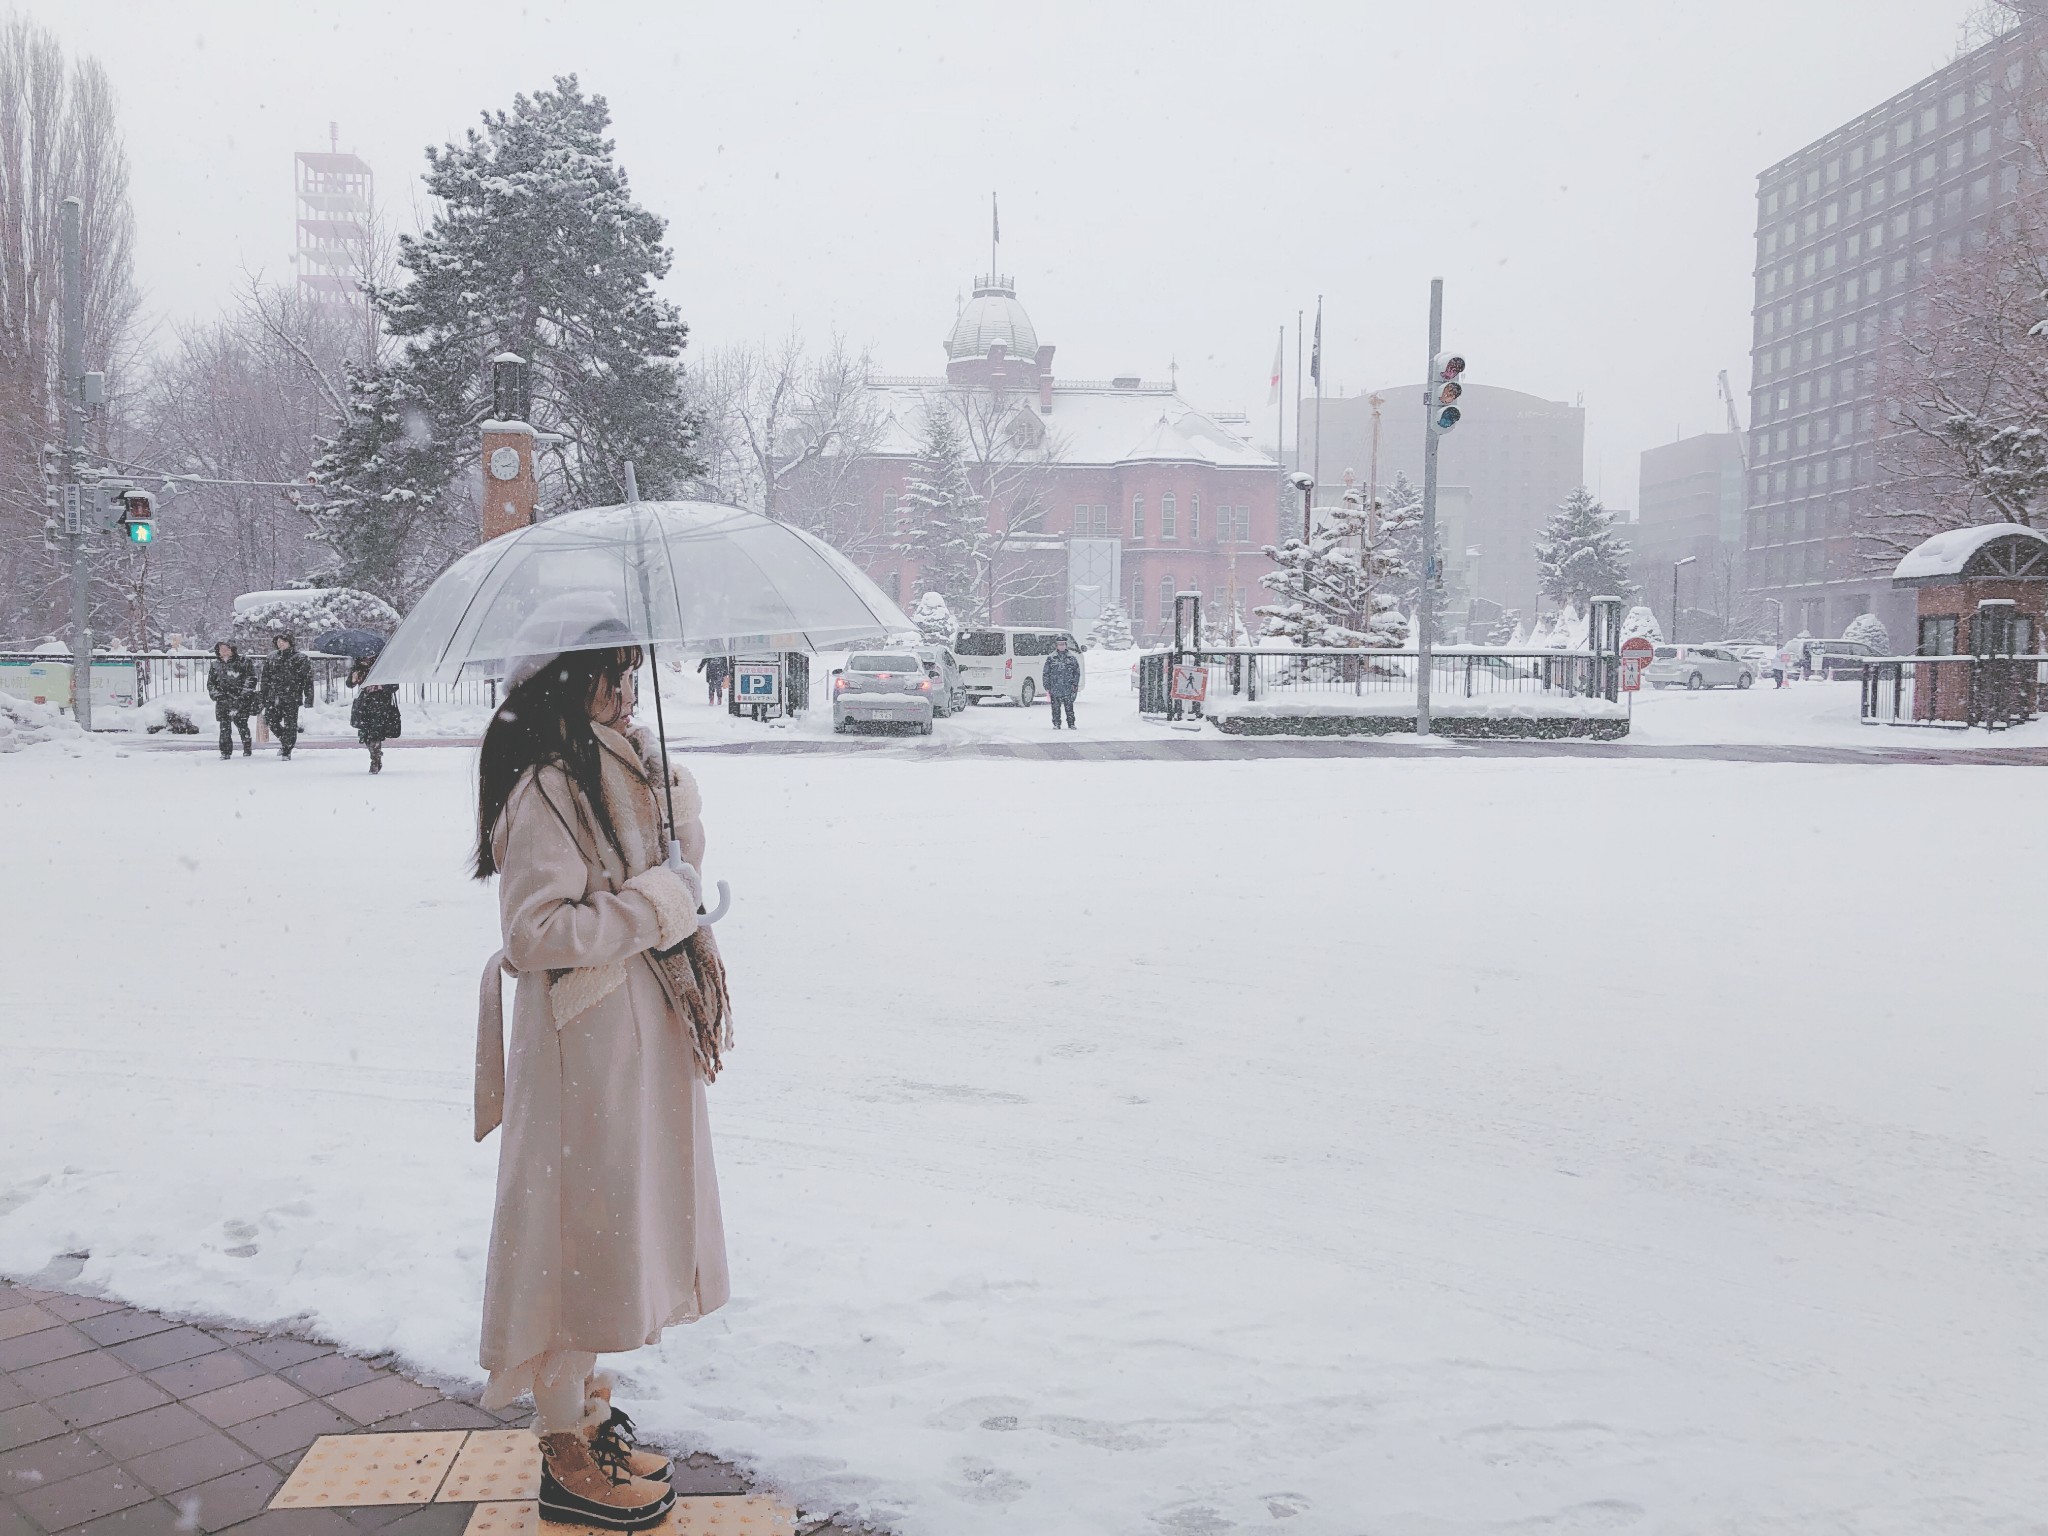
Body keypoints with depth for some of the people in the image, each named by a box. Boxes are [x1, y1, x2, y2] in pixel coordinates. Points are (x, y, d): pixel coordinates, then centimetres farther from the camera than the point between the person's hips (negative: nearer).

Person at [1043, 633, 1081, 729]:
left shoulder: (1072, 658, 8)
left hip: (1068, 689, 0)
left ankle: (1071, 724, 7)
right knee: (1056, 708, 3)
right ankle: (1056, 724, 12)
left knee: (1069, 707, 0)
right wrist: (1047, 688, 0)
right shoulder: (1051, 658, 5)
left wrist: (1075, 685, 2)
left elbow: (1077, 672, 12)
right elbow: (1046, 674, 6)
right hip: (1055, 688, 0)